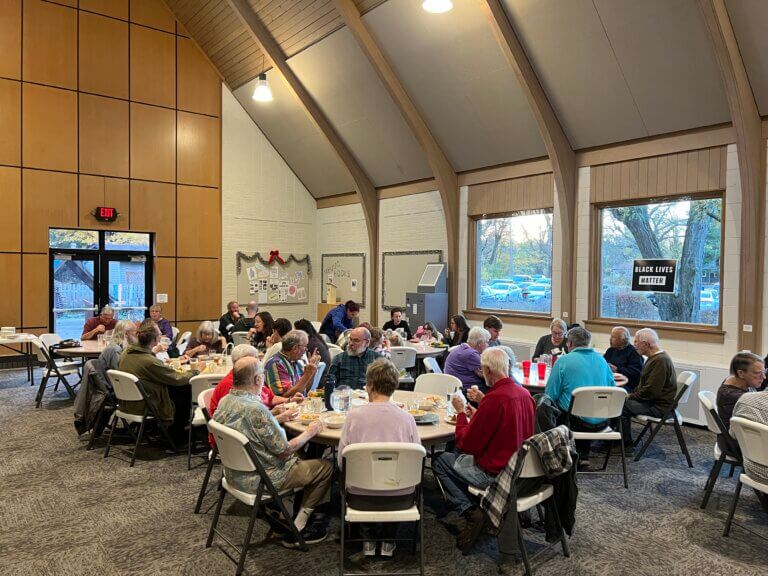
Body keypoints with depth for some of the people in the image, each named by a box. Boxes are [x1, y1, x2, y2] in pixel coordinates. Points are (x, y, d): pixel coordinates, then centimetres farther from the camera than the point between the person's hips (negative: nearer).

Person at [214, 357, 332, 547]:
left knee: (297, 459, 28)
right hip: (258, 480, -9)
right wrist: (309, 432, -8)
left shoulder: (225, 401, -5)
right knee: (325, 467, 3)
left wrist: (278, 418, 16)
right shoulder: (256, 409, -31)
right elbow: (284, 450, -22)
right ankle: (296, 530, 10)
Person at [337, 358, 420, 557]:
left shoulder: (354, 415, -11)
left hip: (361, 500, 0)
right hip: (400, 500, 1)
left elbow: (341, 462, -3)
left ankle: (369, 539, 30)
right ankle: (388, 541, 31)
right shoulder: (407, 418, -9)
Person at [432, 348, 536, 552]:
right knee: (457, 456, 23)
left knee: (439, 461, 8)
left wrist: (461, 412, -4)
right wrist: (477, 415, 13)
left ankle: (470, 512, -1)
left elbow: (466, 444, -18)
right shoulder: (524, 393, 0)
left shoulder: (495, 398, -25)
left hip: (495, 473, -9)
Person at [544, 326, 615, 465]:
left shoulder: (563, 361, -8)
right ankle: (583, 456, 28)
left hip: (576, 422, -5)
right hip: (602, 423, 5)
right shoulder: (601, 360, 8)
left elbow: (550, 396, -7)